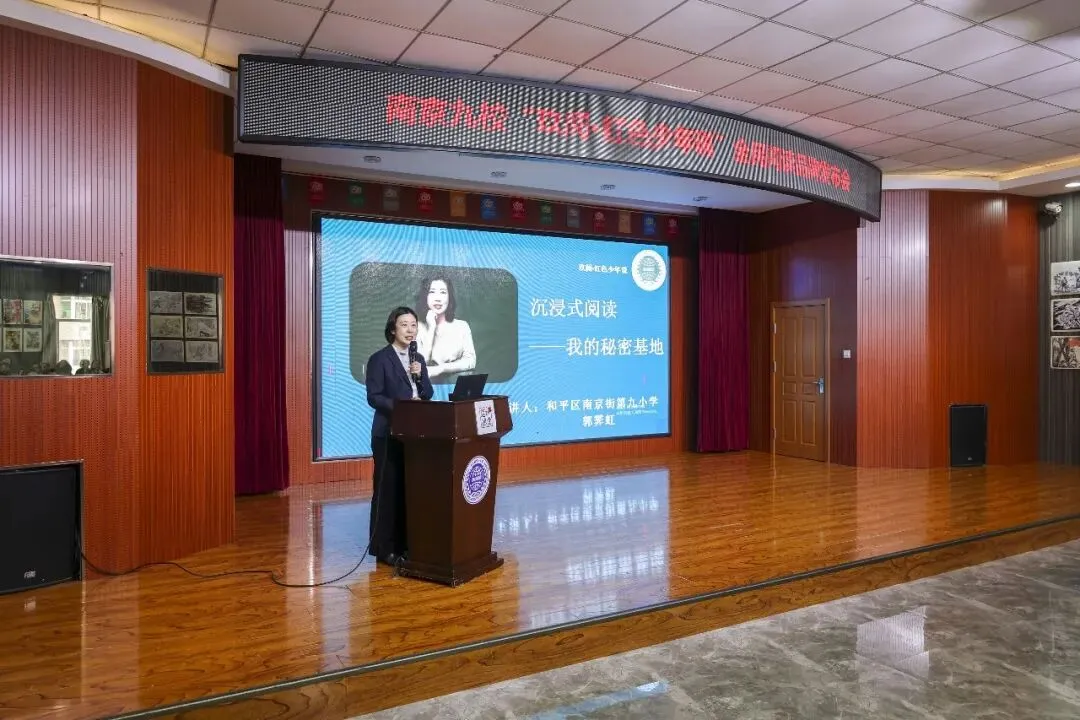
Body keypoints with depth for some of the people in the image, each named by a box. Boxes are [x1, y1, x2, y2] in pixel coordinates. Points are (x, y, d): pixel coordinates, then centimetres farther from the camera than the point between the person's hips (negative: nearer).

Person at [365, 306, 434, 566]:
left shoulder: (418, 359, 13)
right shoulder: (379, 359, -6)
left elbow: (428, 395, 11)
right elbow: (374, 397, -12)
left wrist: (419, 376, -6)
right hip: (389, 434, -6)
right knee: (387, 489, -1)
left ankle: (406, 542, 20)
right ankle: (384, 548, 8)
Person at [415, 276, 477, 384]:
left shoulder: (462, 326, 5)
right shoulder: (417, 327, 3)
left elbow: (471, 361, -2)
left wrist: (439, 369, -12)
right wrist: (431, 328, -6)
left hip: (457, 383, 2)